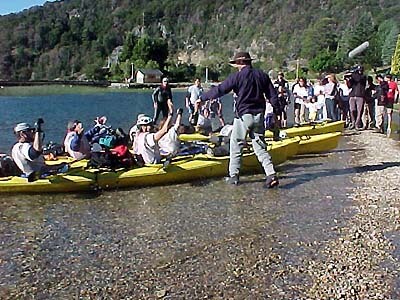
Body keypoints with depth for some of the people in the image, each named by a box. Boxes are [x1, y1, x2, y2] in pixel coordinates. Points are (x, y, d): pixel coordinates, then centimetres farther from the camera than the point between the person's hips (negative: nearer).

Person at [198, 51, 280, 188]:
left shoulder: (237, 76, -7)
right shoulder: (262, 75, 8)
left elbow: (219, 90, -5)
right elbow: (273, 96, 9)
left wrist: (202, 98, 5)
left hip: (243, 115, -5)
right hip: (259, 115, 5)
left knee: (236, 146, 8)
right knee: (260, 147, 9)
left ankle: (233, 176, 11)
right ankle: (271, 174, -4)